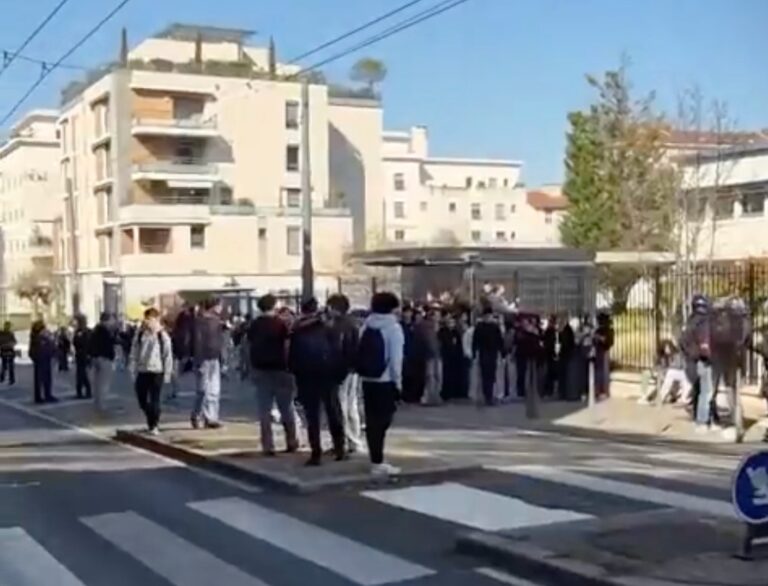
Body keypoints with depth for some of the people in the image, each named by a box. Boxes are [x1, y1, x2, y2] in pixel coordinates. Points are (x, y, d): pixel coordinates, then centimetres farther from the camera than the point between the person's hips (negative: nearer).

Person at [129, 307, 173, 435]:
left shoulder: (163, 336, -3)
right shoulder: (139, 335, 5)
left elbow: (168, 356, -2)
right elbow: (134, 354, 8)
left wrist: (167, 373, -4)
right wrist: (133, 371, 4)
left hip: (157, 372, -3)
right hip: (142, 371, 3)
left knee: (154, 400, -2)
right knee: (142, 401, 7)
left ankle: (153, 425, 10)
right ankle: (151, 421, 28)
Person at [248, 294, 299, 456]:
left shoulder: (254, 325, 3)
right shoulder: (281, 324, -8)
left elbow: (250, 348, 6)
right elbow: (287, 347, -11)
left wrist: (252, 368, 13)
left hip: (260, 370, 3)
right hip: (280, 369, -3)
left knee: (264, 410, 5)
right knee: (287, 409, 10)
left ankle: (268, 446, 3)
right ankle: (291, 442, 16)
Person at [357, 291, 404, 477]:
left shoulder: (367, 326, 9)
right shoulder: (393, 327, -7)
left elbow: (360, 353, 5)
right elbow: (396, 358, -11)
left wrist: (364, 373, 8)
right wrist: (398, 382, -5)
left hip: (367, 379, 6)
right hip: (385, 380, -5)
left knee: (372, 420, 9)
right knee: (382, 420, -3)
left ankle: (376, 461, 15)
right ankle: (378, 463, -5)